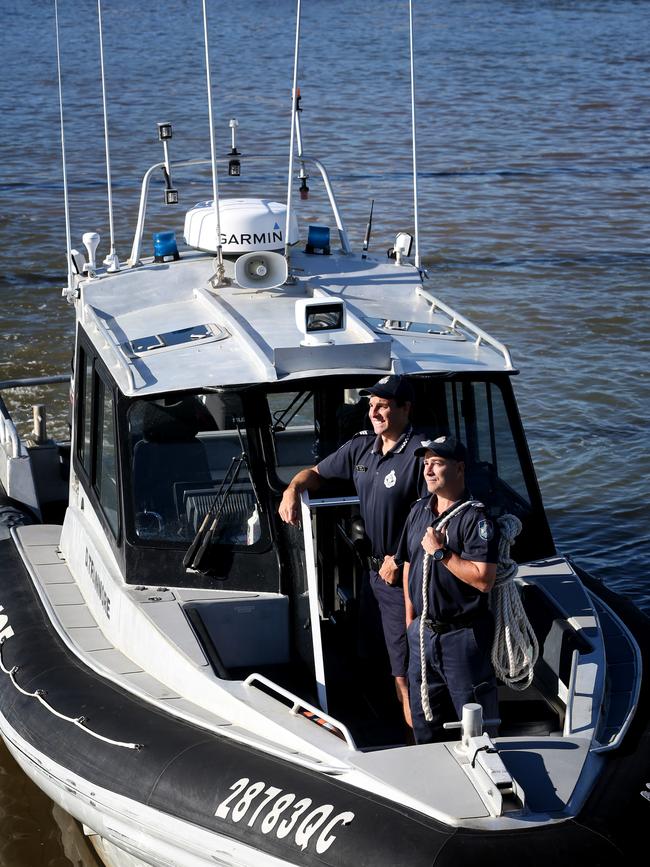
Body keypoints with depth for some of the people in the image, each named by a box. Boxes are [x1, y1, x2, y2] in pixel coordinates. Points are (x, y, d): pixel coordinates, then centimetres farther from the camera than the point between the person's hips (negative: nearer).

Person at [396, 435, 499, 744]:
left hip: (462, 635, -7)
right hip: (423, 633, 7)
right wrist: (410, 620, 14)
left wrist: (441, 553, -20)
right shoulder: (419, 511, 8)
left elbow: (483, 579, -23)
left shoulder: (475, 518, -15)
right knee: (424, 721, 18)